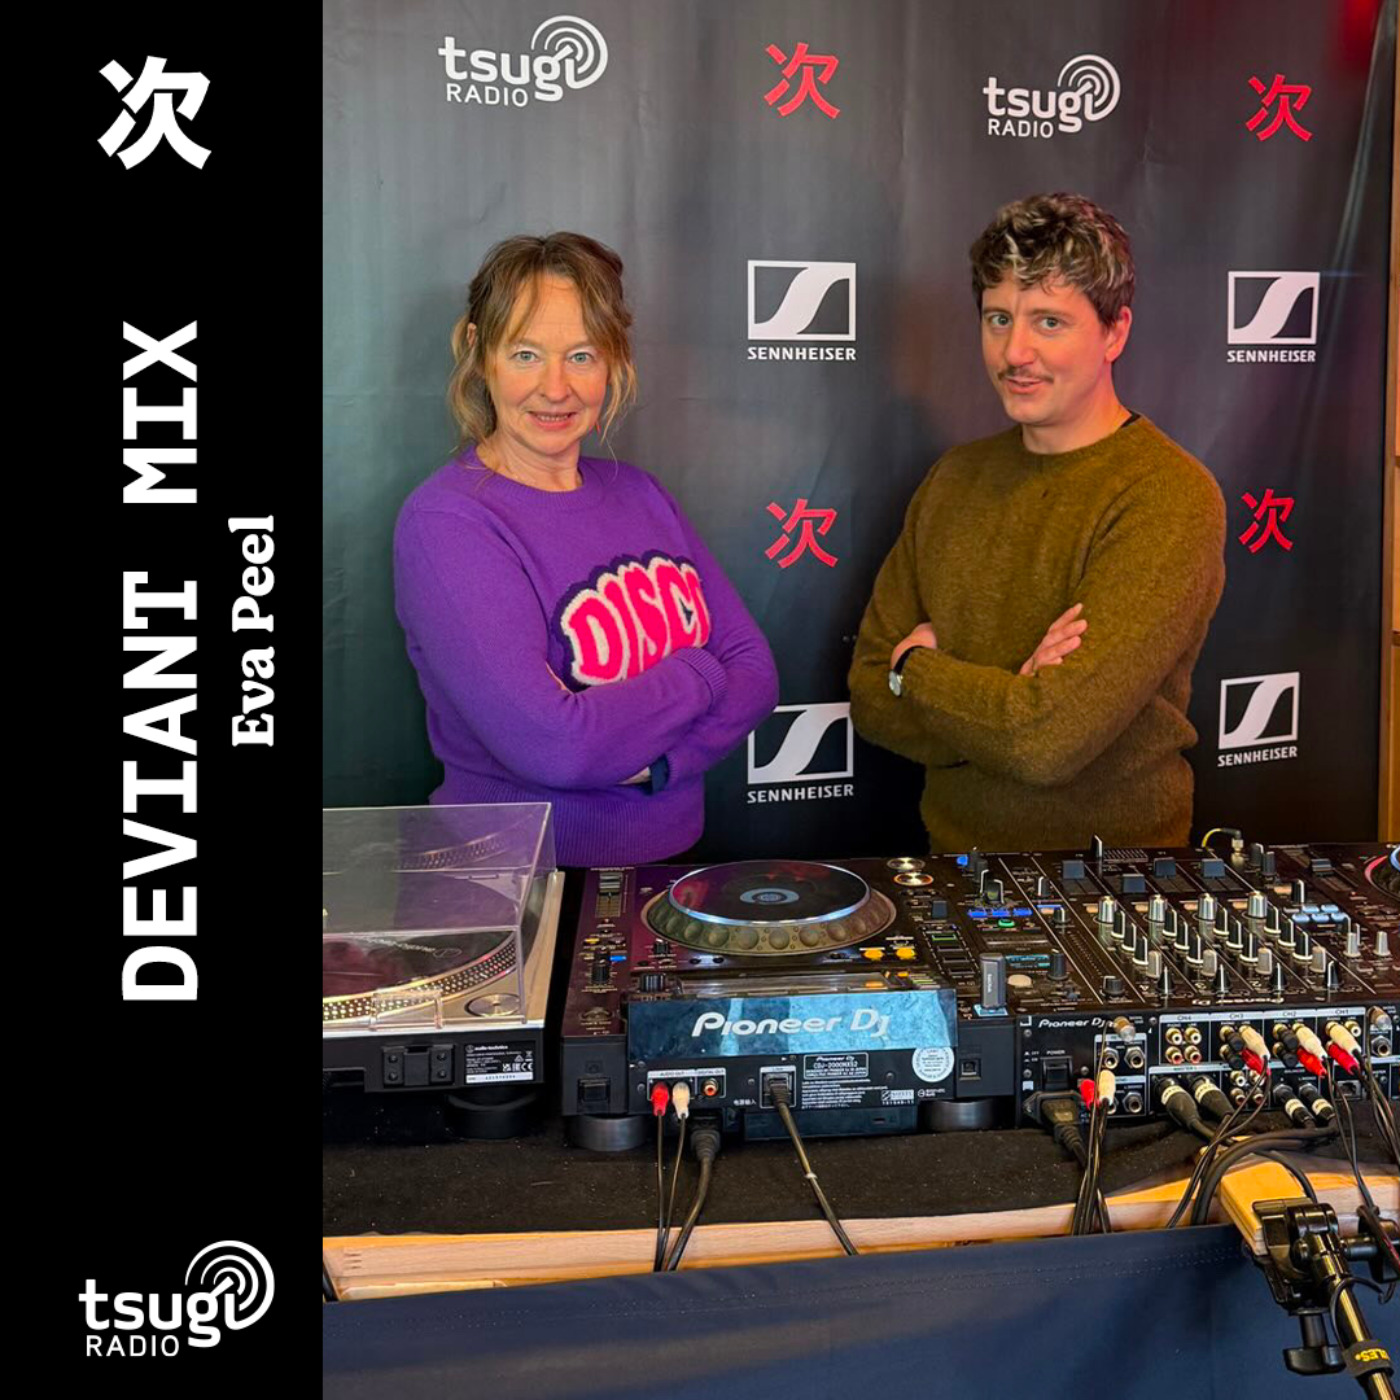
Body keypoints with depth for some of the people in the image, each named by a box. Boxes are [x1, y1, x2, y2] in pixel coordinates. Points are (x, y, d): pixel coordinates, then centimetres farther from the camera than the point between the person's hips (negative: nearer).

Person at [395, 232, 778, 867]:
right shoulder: (443, 523, -11)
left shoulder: (636, 493, 10)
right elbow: (552, 747, -20)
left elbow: (755, 669, 7)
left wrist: (652, 762, -11)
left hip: (672, 858, 5)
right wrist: (699, 675, -5)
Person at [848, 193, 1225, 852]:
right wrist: (1012, 700, -13)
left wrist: (916, 667, -5)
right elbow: (870, 697, 3)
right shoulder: (954, 478, 6)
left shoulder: (1170, 499, -12)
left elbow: (1049, 740, -20)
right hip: (955, 854, 3)